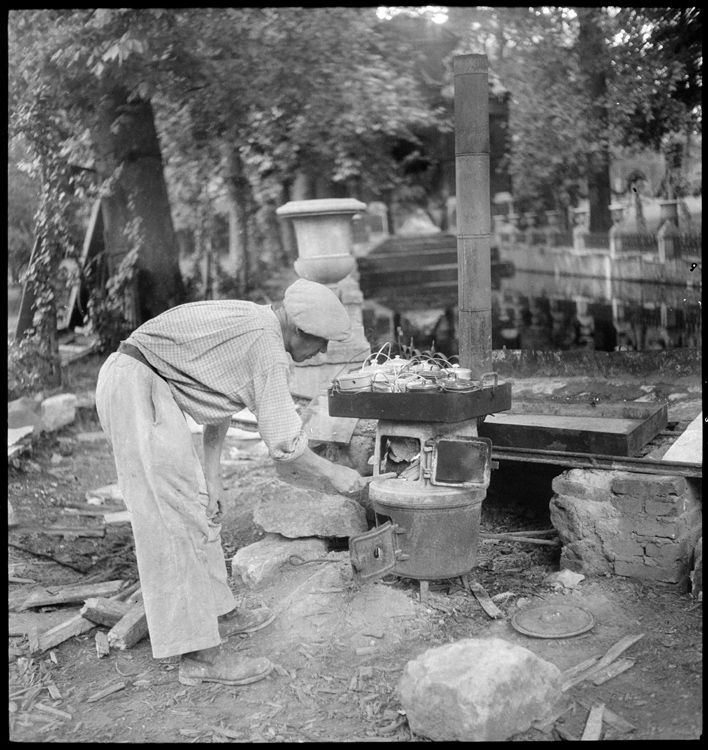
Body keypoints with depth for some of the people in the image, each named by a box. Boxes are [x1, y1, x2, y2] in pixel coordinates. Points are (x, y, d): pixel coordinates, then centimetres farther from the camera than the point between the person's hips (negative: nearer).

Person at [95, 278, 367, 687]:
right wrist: (334, 472, -2)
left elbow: (219, 408, 14)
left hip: (149, 388, 10)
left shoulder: (254, 323, 13)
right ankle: (199, 654, -6)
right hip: (136, 385, -10)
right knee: (178, 518, -10)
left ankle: (219, 613, 25)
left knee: (200, 507, 15)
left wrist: (212, 473, 7)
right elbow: (283, 441, -16)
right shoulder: (267, 343, -17)